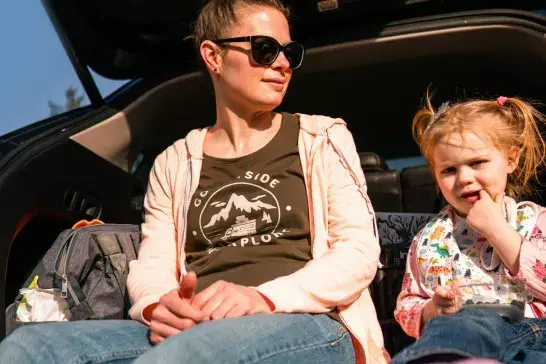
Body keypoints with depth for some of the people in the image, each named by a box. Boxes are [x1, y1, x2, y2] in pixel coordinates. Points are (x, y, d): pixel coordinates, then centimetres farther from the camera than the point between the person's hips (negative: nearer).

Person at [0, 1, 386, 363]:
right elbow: (150, 267, 9)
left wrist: (265, 298, -17)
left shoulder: (321, 139, 10)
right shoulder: (175, 164, 16)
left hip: (308, 327, -2)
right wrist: (158, 308, -17)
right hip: (193, 333, 3)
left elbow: (360, 250, 0)